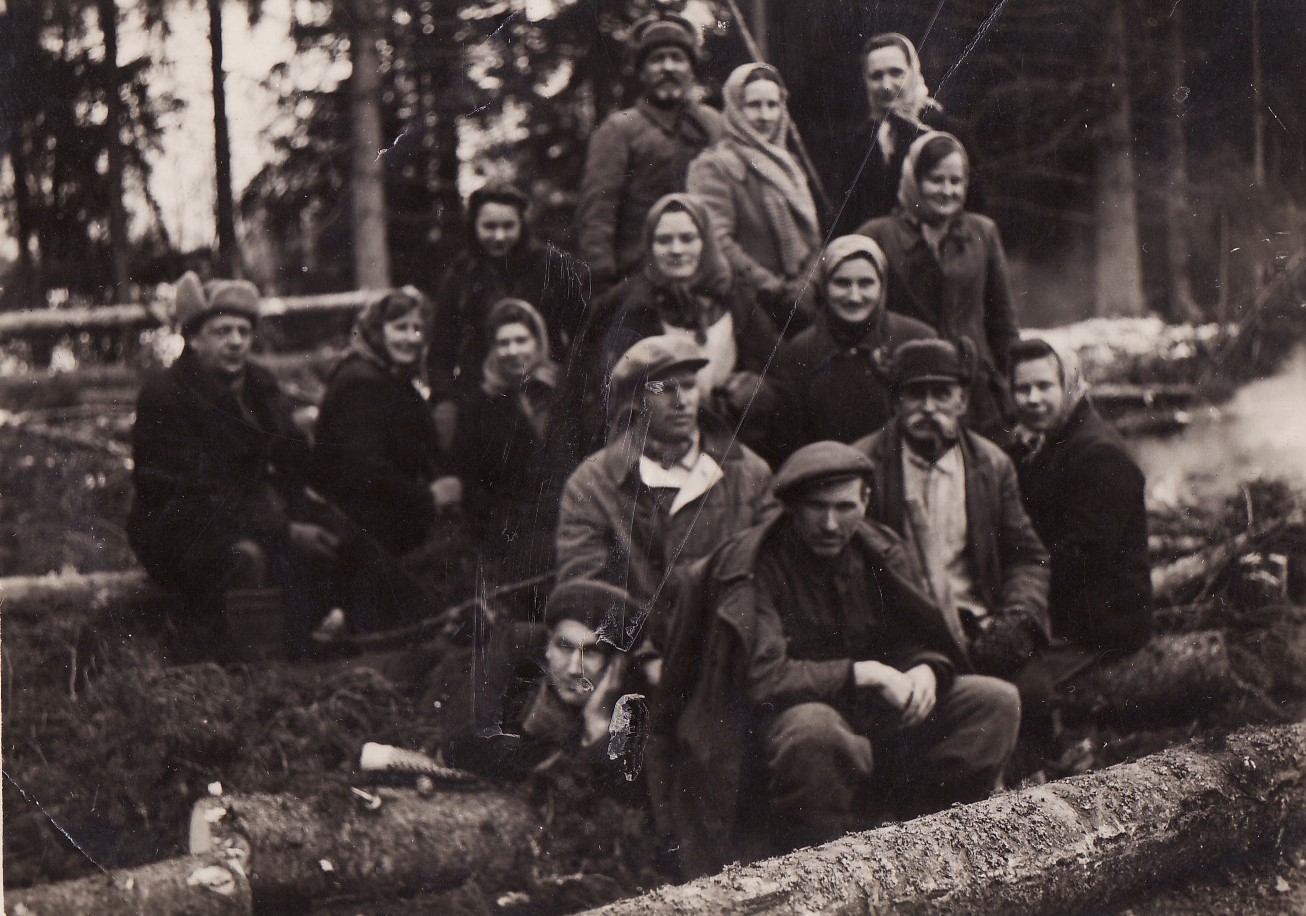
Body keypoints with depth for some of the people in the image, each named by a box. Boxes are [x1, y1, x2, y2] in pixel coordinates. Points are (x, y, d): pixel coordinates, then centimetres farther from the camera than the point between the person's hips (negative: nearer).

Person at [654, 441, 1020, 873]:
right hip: (782, 718, -7)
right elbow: (759, 677, -22)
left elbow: (928, 640, 11)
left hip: (871, 713, 7)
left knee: (997, 702, -7)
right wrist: (861, 673, -22)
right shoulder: (752, 565, -14)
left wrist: (926, 669, -15)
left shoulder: (881, 552, 5)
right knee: (815, 728, -43)